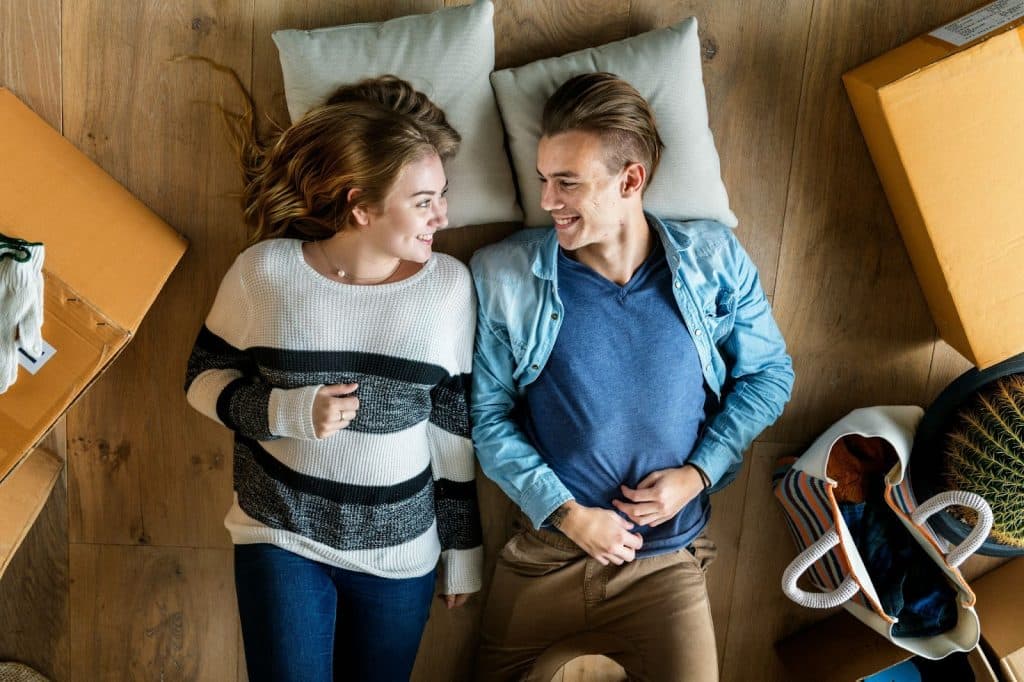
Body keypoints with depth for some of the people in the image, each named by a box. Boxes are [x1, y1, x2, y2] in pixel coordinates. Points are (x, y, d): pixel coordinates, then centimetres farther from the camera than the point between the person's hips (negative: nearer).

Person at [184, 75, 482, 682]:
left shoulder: (449, 285, -9)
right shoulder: (265, 270, -12)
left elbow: (454, 427, -3)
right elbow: (204, 379, -1)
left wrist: (464, 549, 3)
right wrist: (290, 410, -20)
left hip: (401, 553, 2)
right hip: (281, 538, -1)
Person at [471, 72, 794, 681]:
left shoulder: (714, 260, -7)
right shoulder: (504, 276, -11)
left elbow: (768, 374, 3)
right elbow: (488, 415, -6)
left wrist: (698, 472, -9)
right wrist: (567, 512, -12)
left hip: (669, 561, 0)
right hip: (546, 555, 0)